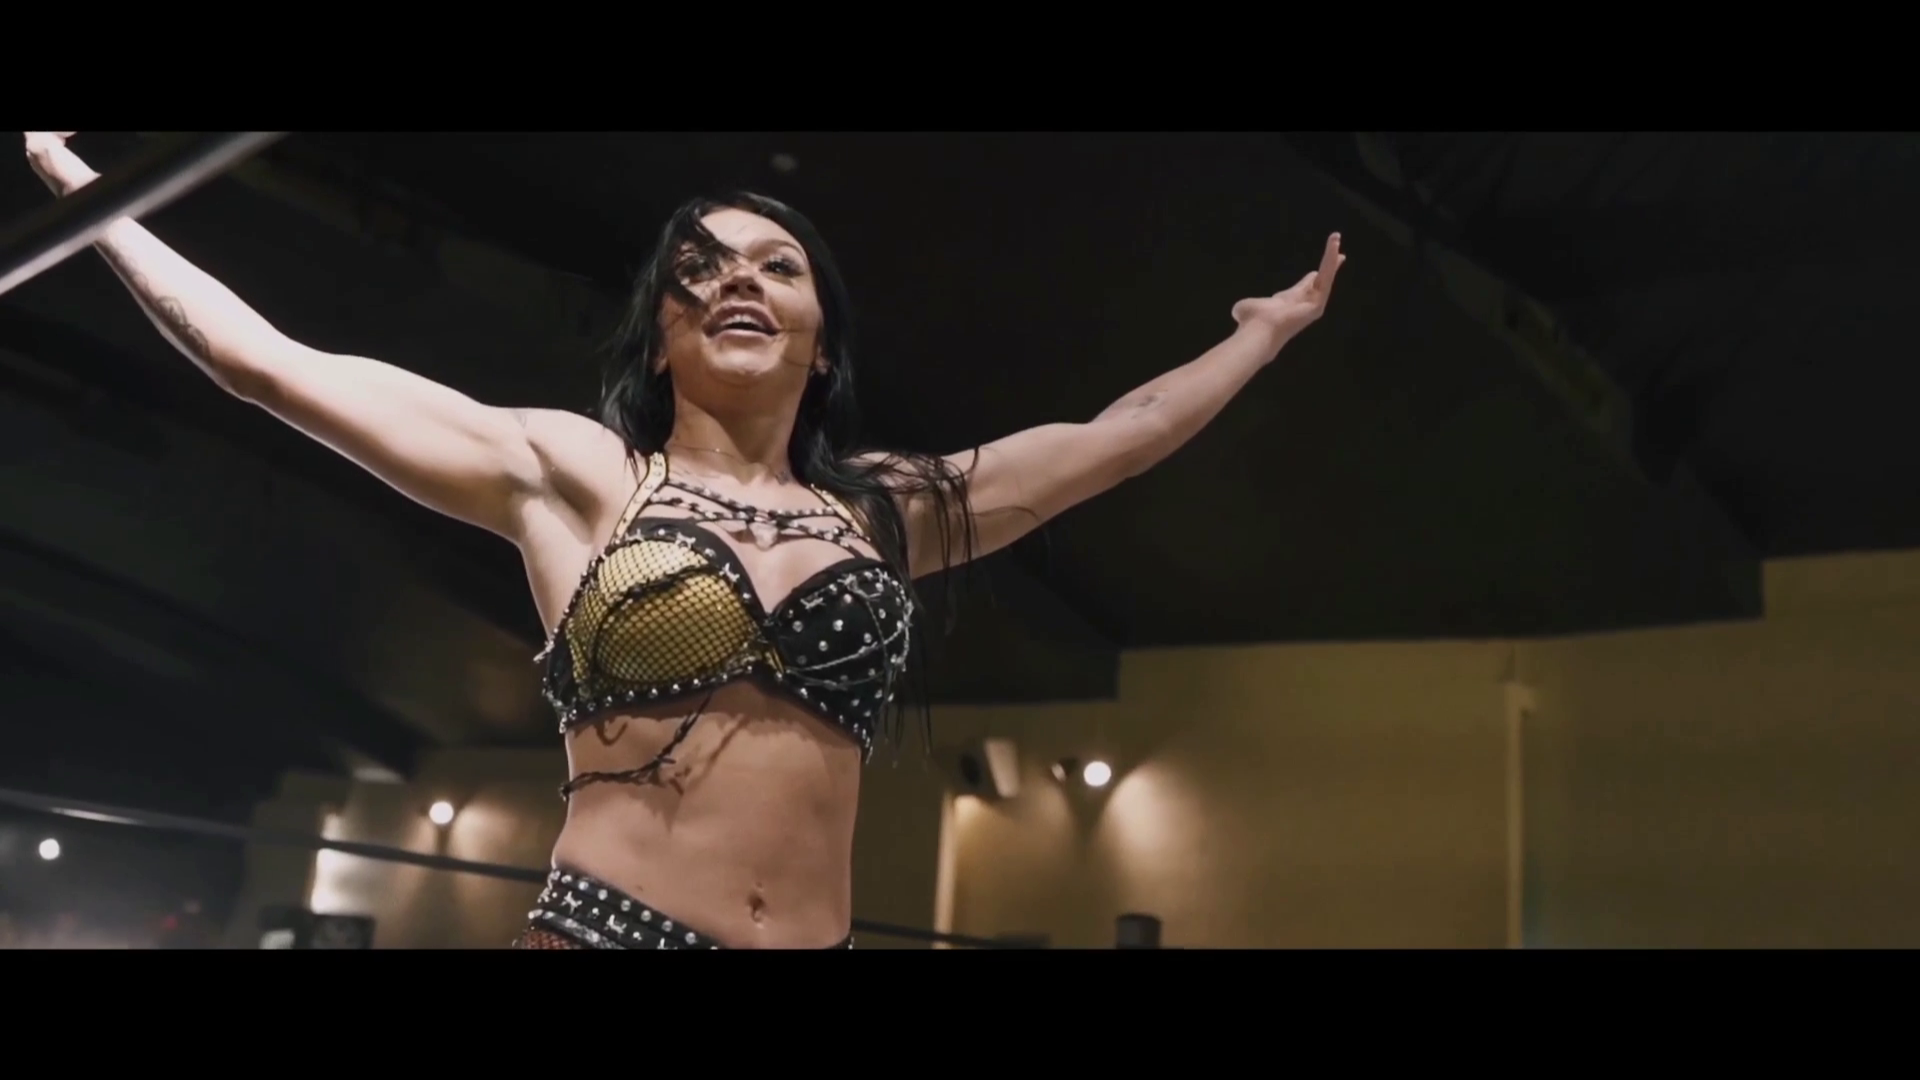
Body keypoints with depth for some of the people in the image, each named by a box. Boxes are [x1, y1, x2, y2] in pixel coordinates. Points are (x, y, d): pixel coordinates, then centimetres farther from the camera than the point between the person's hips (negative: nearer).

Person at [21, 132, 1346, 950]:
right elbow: (268, 361, 5)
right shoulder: (573, 472, 5)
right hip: (600, 929, -3)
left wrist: (1264, 331, 31)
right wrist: (81, 190, 10)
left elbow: (1122, 436, 22)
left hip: (818, 938, 3)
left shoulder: (887, 506, 13)